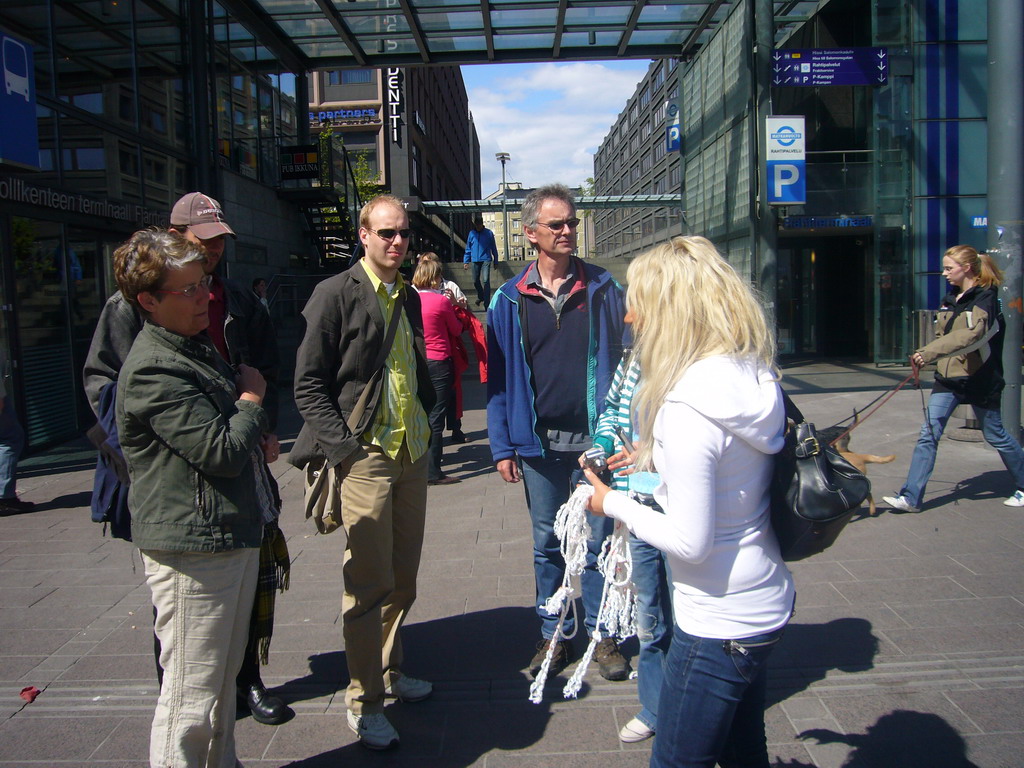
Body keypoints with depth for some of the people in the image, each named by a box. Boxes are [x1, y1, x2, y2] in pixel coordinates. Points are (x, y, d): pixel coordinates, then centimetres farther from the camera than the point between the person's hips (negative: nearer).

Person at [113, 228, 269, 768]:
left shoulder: (196, 347, 14)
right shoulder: (154, 369, -19)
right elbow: (221, 451, -24)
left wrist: (256, 437, 11)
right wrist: (251, 403, -8)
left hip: (233, 537, 10)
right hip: (193, 547, -10)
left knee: (224, 678, 22)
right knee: (192, 694, 1)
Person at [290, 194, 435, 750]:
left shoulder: (409, 299, 15)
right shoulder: (336, 294, -5)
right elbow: (309, 384, -9)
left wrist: (425, 420, 14)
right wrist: (345, 448, -15)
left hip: (411, 454, 7)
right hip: (365, 457, -6)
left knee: (402, 579, 14)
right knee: (369, 585, -2)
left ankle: (389, 672, 32)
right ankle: (363, 702, 13)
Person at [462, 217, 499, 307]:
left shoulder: (489, 233, -1)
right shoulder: (471, 233, 6)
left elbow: (493, 248, 6)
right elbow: (468, 248, 13)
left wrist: (495, 261, 8)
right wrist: (466, 261, 9)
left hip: (486, 260, -4)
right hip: (475, 260, 4)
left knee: (486, 280, -14)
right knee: (476, 281, 13)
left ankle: (486, 303, -14)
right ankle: (480, 297, 39)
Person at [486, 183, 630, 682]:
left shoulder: (602, 290, 1)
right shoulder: (509, 300, 2)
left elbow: (626, 360, 2)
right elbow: (499, 378, 3)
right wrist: (503, 445, -2)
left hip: (594, 439, -1)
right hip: (538, 443, 1)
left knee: (597, 542, 8)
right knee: (547, 544, 12)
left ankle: (602, 635, 25)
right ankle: (553, 636, 28)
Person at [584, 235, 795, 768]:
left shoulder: (686, 409, -27)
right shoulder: (757, 379, -2)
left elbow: (691, 542, -24)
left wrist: (614, 504, -11)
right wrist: (658, 459, 9)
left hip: (718, 624, -9)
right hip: (766, 602, 9)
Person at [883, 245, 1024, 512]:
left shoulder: (985, 298, -14)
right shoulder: (951, 298, 9)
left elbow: (970, 335, -31)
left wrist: (928, 352, -39)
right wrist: (927, 356, 3)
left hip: (979, 380, -6)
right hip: (948, 378, 6)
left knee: (995, 436, 9)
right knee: (928, 434, -3)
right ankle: (910, 497, -4)